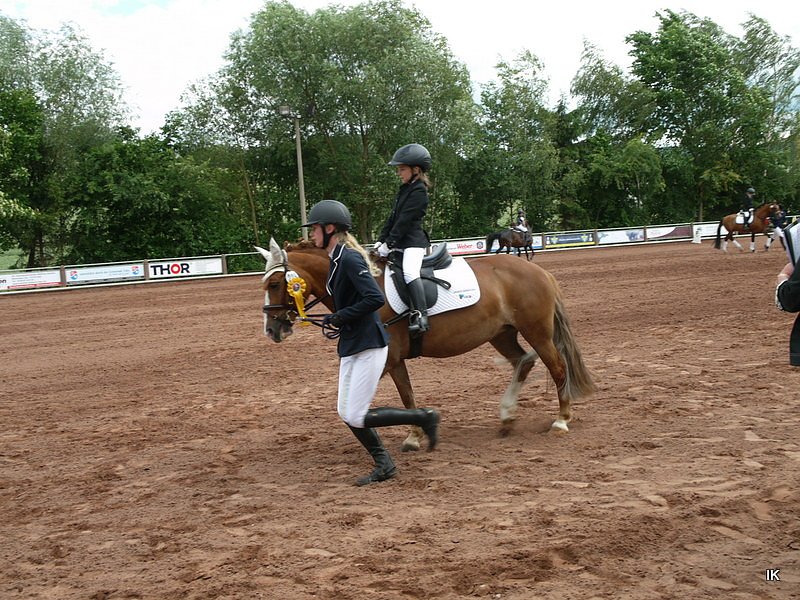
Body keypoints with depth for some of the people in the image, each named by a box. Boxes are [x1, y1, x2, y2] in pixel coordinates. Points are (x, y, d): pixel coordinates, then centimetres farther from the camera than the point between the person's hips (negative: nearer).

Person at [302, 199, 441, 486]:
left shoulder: (349, 258, -19)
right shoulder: (337, 259, 12)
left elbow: (375, 298, -29)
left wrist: (340, 317, -21)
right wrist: (337, 322, 8)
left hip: (368, 346, -10)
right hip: (351, 346, 10)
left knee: (357, 417, -9)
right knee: (347, 414, 12)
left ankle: (424, 417, 3)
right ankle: (384, 465, 23)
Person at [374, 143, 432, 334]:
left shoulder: (418, 192, -12)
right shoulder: (404, 189, 16)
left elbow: (404, 221, -17)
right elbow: (392, 217, 17)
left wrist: (389, 244, -18)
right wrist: (381, 240, 8)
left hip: (414, 241, -10)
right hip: (399, 243, 11)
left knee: (409, 273, -30)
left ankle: (421, 315, -36)